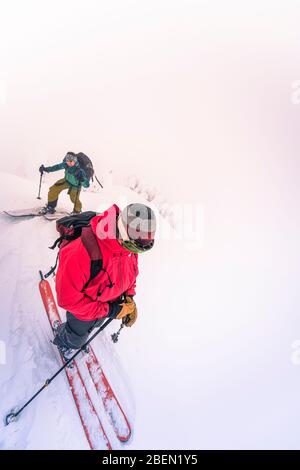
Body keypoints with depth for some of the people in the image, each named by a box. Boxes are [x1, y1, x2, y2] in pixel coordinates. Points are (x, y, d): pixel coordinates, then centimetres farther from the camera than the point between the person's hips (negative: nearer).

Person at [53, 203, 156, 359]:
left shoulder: (126, 244, -23)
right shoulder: (80, 253, -45)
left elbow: (131, 270, 0)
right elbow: (68, 298, -35)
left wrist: (129, 297, -12)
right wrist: (108, 311, -29)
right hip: (83, 309, -5)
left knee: (94, 325, 34)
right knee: (77, 337, 26)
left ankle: (80, 340, 66)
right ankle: (63, 342, 60)